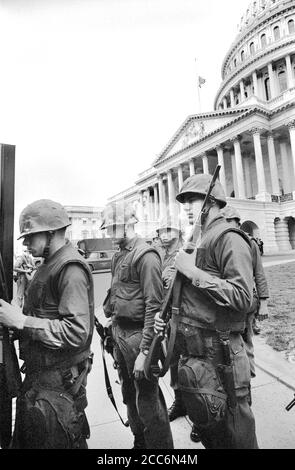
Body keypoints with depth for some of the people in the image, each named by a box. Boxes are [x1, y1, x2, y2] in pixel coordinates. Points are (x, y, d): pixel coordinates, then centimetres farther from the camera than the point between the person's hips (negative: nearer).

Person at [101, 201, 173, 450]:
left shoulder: (146, 255, -18)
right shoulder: (119, 255, 9)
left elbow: (154, 306, -22)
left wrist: (144, 351, -22)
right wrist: (111, 319, 13)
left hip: (137, 334, -9)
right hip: (119, 332, 9)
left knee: (148, 399, 6)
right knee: (129, 393, 24)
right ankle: (139, 441, 47)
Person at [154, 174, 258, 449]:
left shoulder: (229, 239, -15)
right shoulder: (198, 243, 11)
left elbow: (242, 298, -25)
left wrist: (193, 271, -23)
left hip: (217, 359, -8)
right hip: (192, 355, 8)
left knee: (232, 437, 13)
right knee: (204, 428, 26)